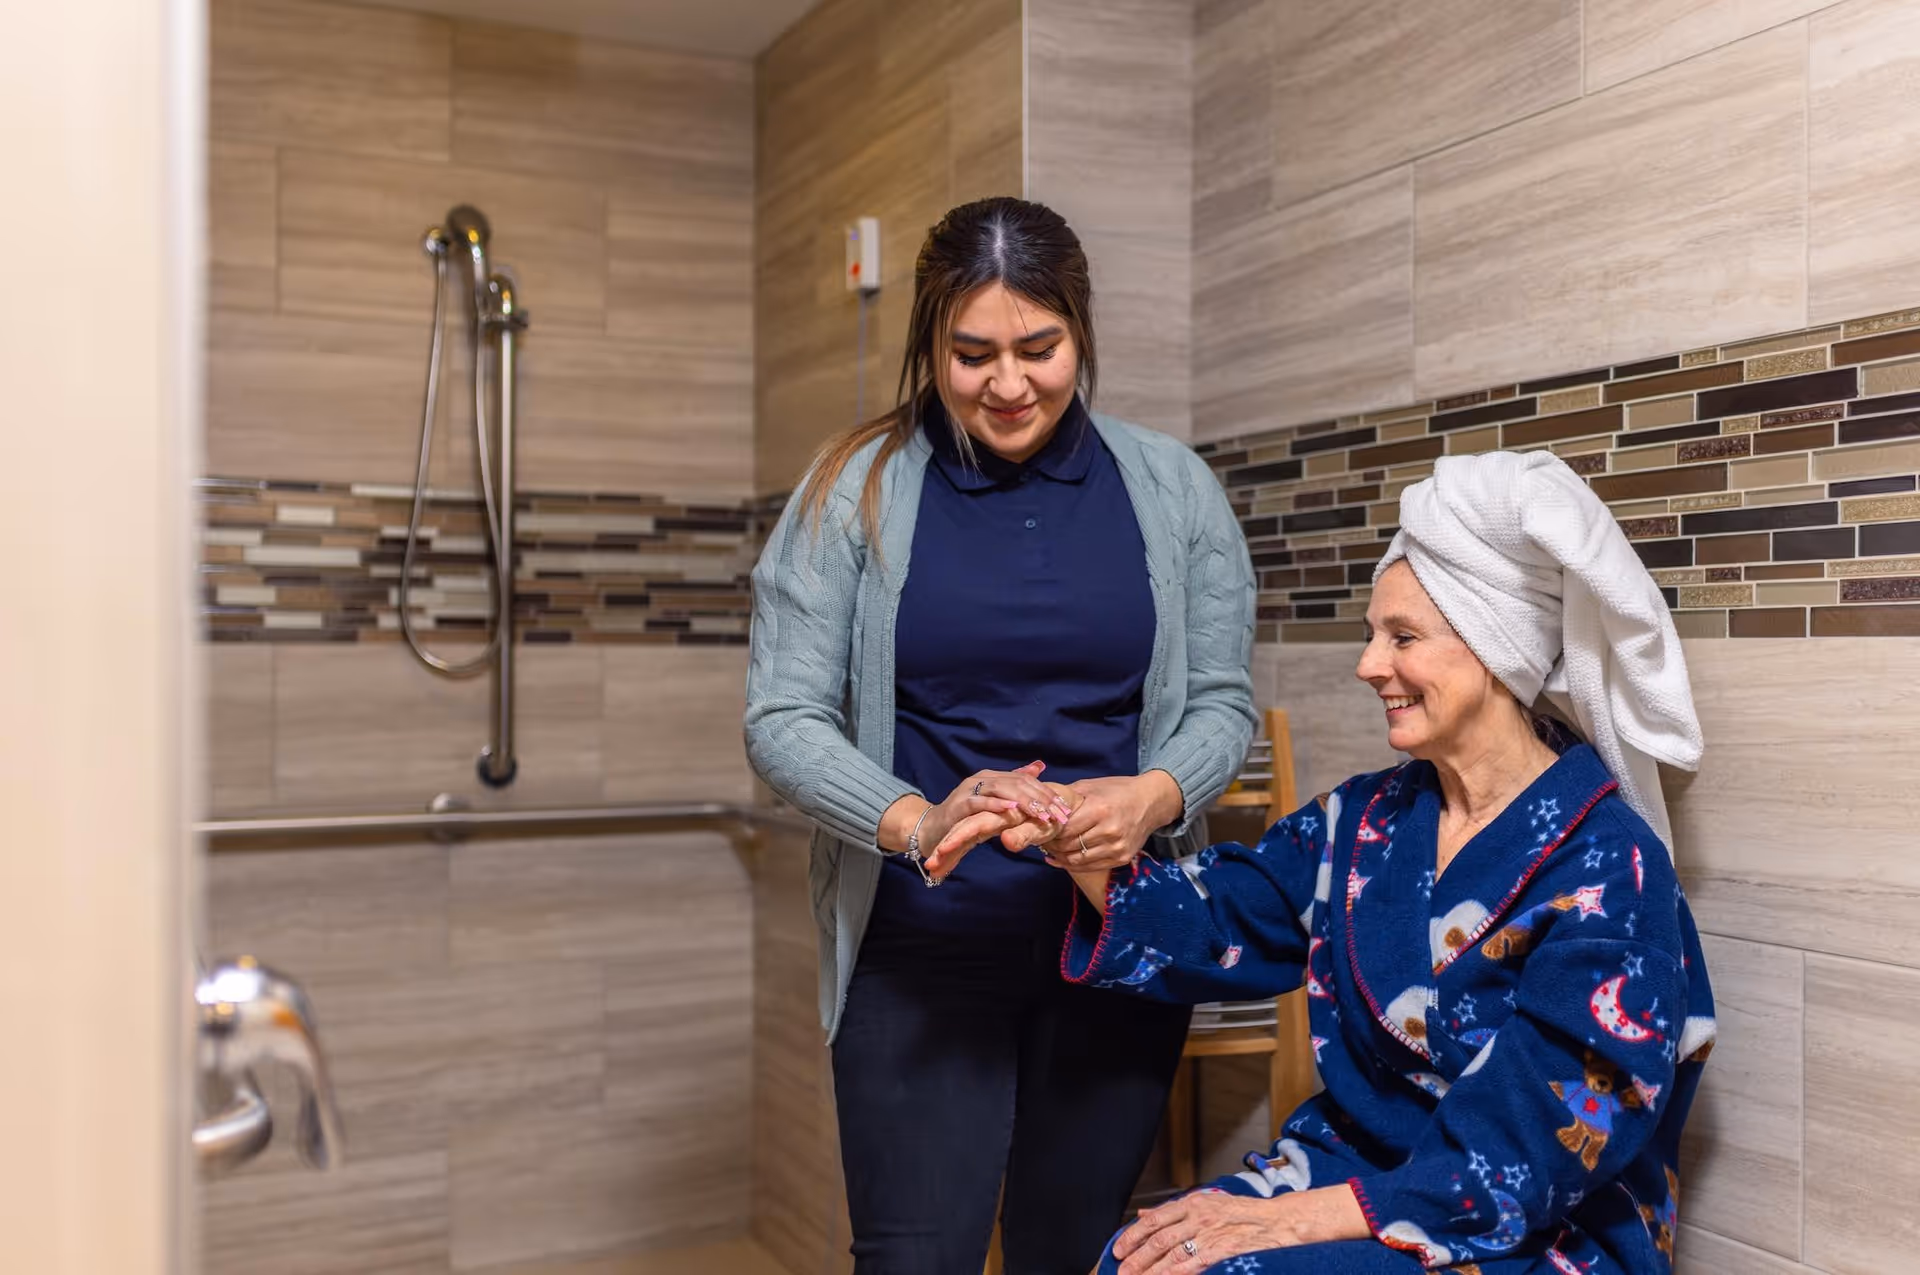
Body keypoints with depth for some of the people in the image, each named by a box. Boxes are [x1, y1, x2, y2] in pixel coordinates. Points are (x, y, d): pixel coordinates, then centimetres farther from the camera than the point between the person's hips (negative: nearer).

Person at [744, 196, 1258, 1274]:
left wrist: (1153, 797, -18)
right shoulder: (857, 490, -4)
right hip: (921, 949, -2)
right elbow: (784, 718, -7)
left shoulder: (1171, 489, 2)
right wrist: (915, 823, -25)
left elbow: (1223, 699, 4)